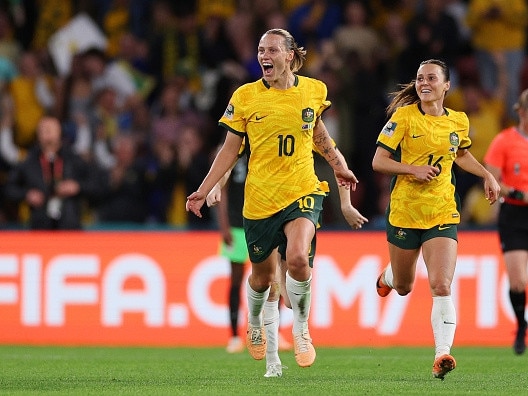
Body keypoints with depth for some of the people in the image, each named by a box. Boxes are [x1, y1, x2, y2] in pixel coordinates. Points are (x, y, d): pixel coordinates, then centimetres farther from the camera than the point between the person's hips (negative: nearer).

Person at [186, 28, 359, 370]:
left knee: (298, 257, -26)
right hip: (260, 197, 0)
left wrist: (339, 166, 26)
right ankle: (255, 325, 46)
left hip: (302, 192, 0)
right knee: (263, 275, 12)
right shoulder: (245, 97, -4)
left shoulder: (314, 90, 0)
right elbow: (230, 149, 3)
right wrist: (204, 191, -3)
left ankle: (301, 329, -3)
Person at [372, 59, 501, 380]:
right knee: (403, 287, 17)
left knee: (441, 287, -17)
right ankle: (388, 277, 54)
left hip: (443, 214, 1)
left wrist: (487, 175, 12)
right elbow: (379, 161, -8)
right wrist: (414, 169, -22)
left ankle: (443, 354, -18)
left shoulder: (459, 121, 4)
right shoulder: (404, 116, -8)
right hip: (405, 212, -1)